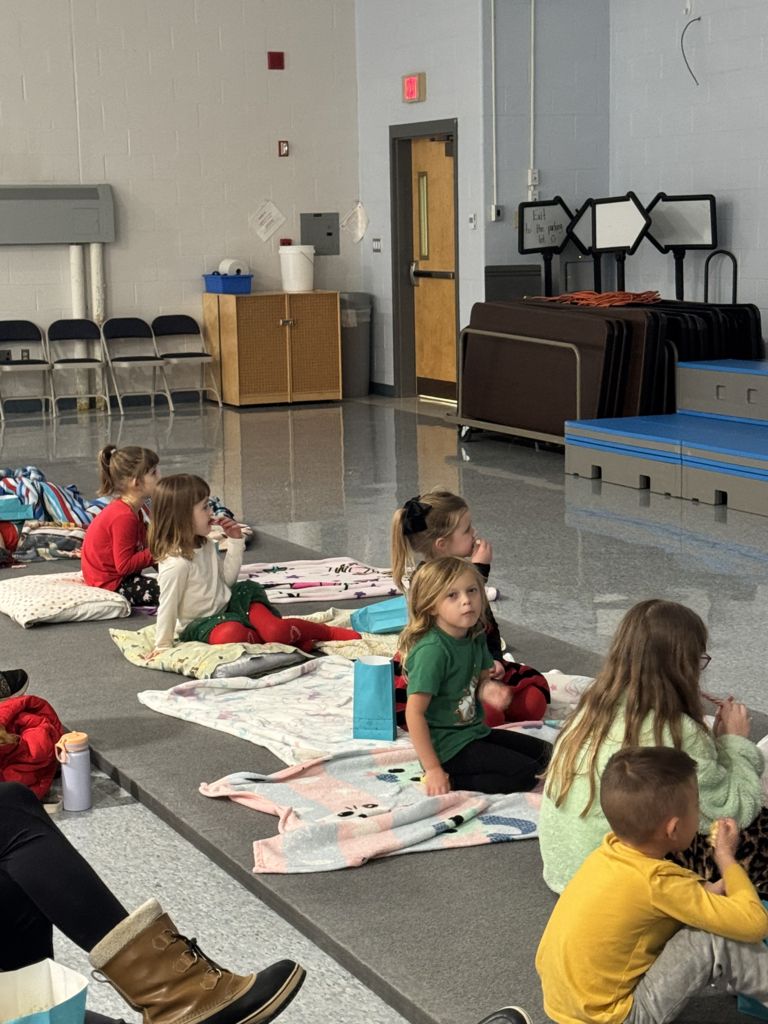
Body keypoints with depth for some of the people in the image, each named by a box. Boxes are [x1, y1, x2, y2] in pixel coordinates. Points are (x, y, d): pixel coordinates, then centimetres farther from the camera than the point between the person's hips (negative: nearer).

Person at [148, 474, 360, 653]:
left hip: (226, 604, 7)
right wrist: (162, 646, -12)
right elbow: (168, 605, -19)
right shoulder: (175, 563, -25)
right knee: (230, 634, -39)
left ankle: (328, 631, -10)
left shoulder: (205, 546, 4)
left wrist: (235, 543, 4)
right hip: (200, 623, -7)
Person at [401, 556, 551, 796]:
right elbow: (414, 712, -24)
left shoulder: (476, 639, 2)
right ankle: (448, 780, -7)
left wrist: (487, 689, -9)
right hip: (447, 745, -9)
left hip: (475, 731, 9)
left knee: (544, 752, 15)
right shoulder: (432, 650, -24)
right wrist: (432, 769, -23)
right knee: (525, 774, -16)